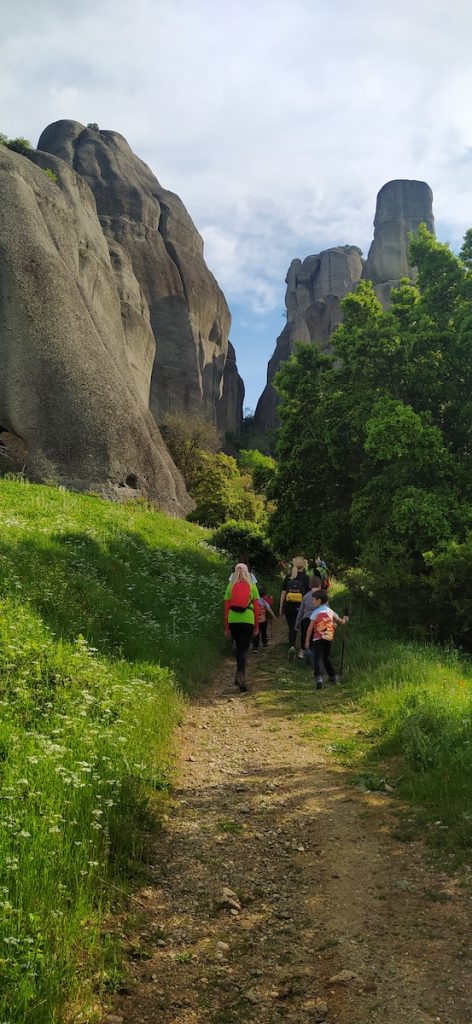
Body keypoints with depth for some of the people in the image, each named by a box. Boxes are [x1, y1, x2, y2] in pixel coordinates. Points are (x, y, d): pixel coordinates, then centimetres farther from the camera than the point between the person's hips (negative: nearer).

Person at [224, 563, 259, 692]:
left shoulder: (230, 586, 6)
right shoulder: (252, 586, 3)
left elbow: (226, 607, 5)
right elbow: (256, 607, 2)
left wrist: (226, 626, 11)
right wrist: (257, 625, 10)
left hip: (233, 620, 2)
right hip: (247, 620, -2)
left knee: (238, 647, 20)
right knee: (244, 649, 0)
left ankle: (240, 676, 25)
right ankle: (240, 674, -20)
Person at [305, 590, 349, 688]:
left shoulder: (315, 612, -6)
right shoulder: (330, 611, 9)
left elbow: (310, 628, -8)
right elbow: (342, 621, 19)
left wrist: (307, 641, -3)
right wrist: (345, 619, 42)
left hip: (318, 639, -6)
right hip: (329, 638, 6)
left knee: (318, 659, -10)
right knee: (326, 657, 23)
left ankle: (319, 678, -28)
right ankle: (333, 676, 32)